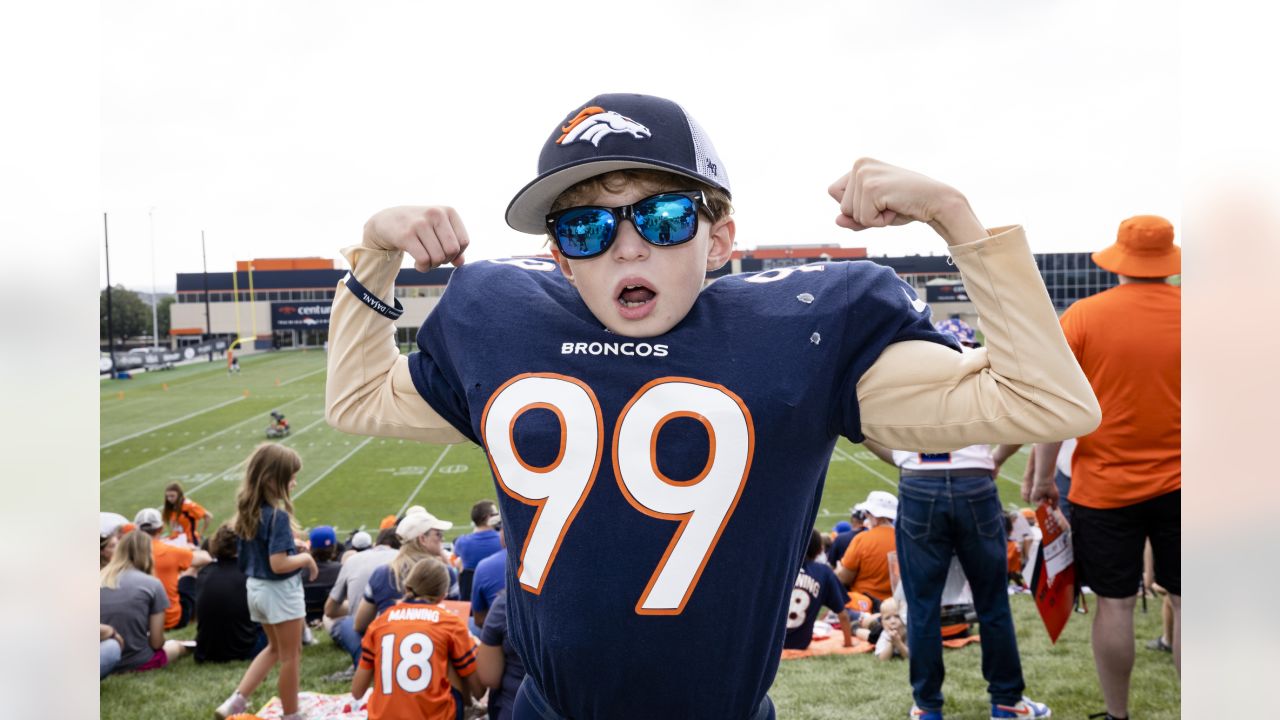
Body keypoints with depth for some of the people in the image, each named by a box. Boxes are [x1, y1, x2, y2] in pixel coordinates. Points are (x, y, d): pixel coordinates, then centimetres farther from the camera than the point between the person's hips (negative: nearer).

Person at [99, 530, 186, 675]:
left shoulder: (100, 579, -1)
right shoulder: (152, 584, -10)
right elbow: (156, 642, -7)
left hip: (102, 661, 4)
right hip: (136, 661, -4)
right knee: (176, 647, 30)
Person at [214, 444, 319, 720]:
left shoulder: (246, 513, 2)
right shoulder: (278, 515, -24)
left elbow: (242, 559, 9)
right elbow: (278, 564, -29)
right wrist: (305, 558, -12)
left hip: (255, 587, 8)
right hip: (280, 591, -8)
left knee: (275, 648, 26)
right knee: (290, 656, 9)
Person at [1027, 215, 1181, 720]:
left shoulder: (1083, 316, -6)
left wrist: (1042, 478, 2)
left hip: (1105, 487, -1)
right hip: (1179, 484, 1)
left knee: (1115, 603, 9)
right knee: (1183, 602, 10)